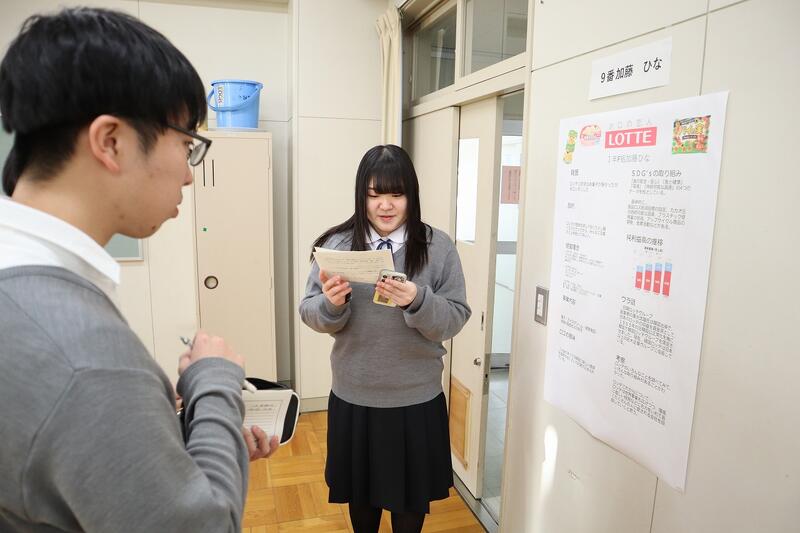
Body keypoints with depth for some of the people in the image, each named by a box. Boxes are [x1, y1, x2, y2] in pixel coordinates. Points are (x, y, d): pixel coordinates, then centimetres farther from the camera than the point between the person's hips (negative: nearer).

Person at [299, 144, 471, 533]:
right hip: (353, 398, 2)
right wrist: (332, 303, -24)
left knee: (412, 495, 18)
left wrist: (417, 301, -29)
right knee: (360, 491, 22)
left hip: (417, 400, -1)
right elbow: (311, 315, -2)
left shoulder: (438, 247, -8)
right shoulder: (338, 243, -5)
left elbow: (455, 319, -10)